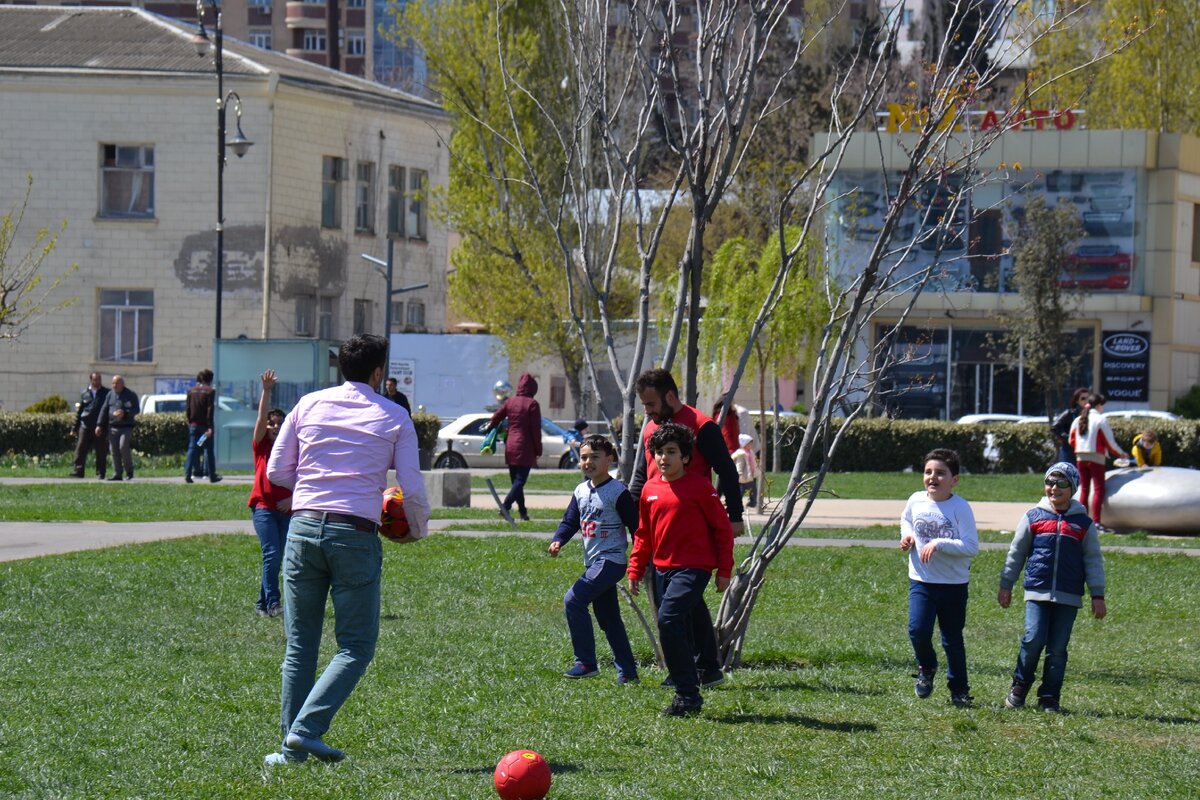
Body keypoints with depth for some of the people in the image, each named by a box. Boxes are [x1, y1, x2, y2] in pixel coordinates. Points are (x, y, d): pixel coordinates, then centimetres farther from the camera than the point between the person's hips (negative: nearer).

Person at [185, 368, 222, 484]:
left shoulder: (191, 391, 8)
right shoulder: (209, 391, -7)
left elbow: (188, 409, 9)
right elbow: (210, 410, -13)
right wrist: (210, 427, -15)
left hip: (193, 425, 4)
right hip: (204, 425, -4)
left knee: (192, 449, 3)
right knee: (209, 450, 6)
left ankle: (187, 473, -10)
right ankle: (212, 476, 11)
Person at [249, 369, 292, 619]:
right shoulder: (261, 446, 3)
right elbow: (261, 418, -10)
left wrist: (292, 498, -8)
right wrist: (266, 391, -18)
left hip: (286, 510, 3)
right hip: (263, 506, -3)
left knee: (276, 558, 5)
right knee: (272, 554, -15)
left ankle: (262, 604, 15)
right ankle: (272, 603, -17)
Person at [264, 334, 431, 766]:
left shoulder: (309, 405, 10)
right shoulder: (394, 417, 4)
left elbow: (276, 471, 11)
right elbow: (412, 489, 1)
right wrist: (418, 529, 20)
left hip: (303, 526, 3)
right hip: (355, 535, -3)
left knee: (299, 645, 10)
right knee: (356, 646, 4)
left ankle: (293, 747, 7)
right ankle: (306, 729, -12)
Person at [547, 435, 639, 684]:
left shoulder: (618, 492, -11)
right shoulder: (581, 491, 11)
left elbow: (635, 526, -9)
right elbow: (570, 521, 13)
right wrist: (558, 541, -8)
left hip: (611, 560, -8)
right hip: (593, 561, 8)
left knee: (573, 600, -18)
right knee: (608, 618, 12)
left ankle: (586, 663, -13)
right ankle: (627, 670, 19)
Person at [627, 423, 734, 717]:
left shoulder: (699, 485, -8)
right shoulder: (650, 489, 9)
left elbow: (722, 528, -4)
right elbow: (643, 534, 20)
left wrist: (724, 571, -5)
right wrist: (635, 570, 16)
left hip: (693, 568, -7)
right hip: (662, 568, 7)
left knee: (668, 619, -22)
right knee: (678, 631, 11)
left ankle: (687, 695, -18)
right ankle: (688, 695, 20)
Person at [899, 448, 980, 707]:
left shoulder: (960, 508, -14)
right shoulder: (916, 501, -1)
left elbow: (972, 547, -19)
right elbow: (906, 520, 23)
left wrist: (939, 544, -26)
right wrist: (907, 536, 2)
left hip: (954, 584, -2)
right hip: (921, 581, 2)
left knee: (952, 640, 6)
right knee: (918, 630, -14)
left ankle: (959, 688, 24)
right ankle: (926, 668, 17)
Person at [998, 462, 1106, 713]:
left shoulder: (1084, 523, 7)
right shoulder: (1034, 517, 7)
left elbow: (1093, 561, 9)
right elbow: (1016, 553, 13)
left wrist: (1097, 595, 4)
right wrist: (1006, 586, 13)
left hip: (1068, 597, 1)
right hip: (1037, 592, -1)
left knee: (1058, 648, 1)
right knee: (1033, 639, -13)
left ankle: (1049, 698, 10)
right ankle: (1019, 686, 8)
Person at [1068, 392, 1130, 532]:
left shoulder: (1078, 420, 7)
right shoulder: (1100, 419, -9)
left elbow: (1072, 441, 11)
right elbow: (1109, 441, -7)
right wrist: (1121, 454, 7)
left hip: (1080, 458, 6)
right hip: (1096, 458, -6)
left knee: (1084, 489, 11)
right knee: (1098, 489, -4)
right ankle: (1096, 522, -13)